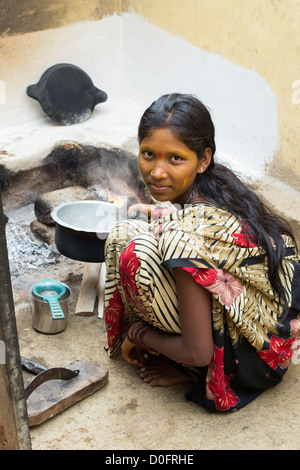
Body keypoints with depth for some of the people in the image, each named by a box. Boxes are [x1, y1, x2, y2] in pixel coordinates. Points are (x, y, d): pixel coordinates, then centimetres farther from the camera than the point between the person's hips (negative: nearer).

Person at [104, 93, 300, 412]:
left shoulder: (185, 237, -31)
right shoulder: (220, 183, -6)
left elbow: (198, 352, -23)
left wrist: (137, 336, -6)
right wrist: (162, 216, 26)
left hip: (250, 358, -9)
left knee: (130, 248, -18)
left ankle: (188, 373, 3)